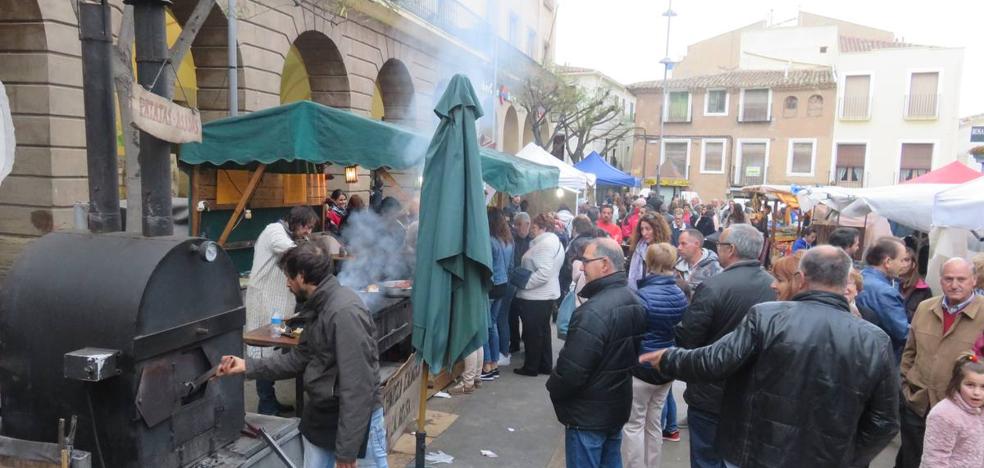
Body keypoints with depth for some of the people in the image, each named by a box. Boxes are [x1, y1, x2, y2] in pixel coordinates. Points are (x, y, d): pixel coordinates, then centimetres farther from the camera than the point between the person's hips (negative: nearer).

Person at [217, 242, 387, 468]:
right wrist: (247, 366, 12)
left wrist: (346, 450, -24)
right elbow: (299, 358, 17)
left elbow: (357, 385, -27)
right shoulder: (318, 308, 7)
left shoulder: (345, 312, -25)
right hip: (319, 416, 9)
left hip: (356, 421, -9)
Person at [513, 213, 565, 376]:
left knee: (532, 333, 2)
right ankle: (545, 365, 26)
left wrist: (524, 283, -18)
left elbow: (543, 273, -27)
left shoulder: (545, 244, -20)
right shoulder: (554, 241, 13)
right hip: (546, 294, 10)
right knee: (543, 331, 17)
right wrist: (524, 279, 15)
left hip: (535, 297, -10)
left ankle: (531, 367, 13)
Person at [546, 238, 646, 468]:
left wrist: (553, 389, -6)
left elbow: (571, 370, -25)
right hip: (618, 406, 9)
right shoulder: (634, 301, 2)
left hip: (588, 414, -9)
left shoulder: (593, 312, -28)